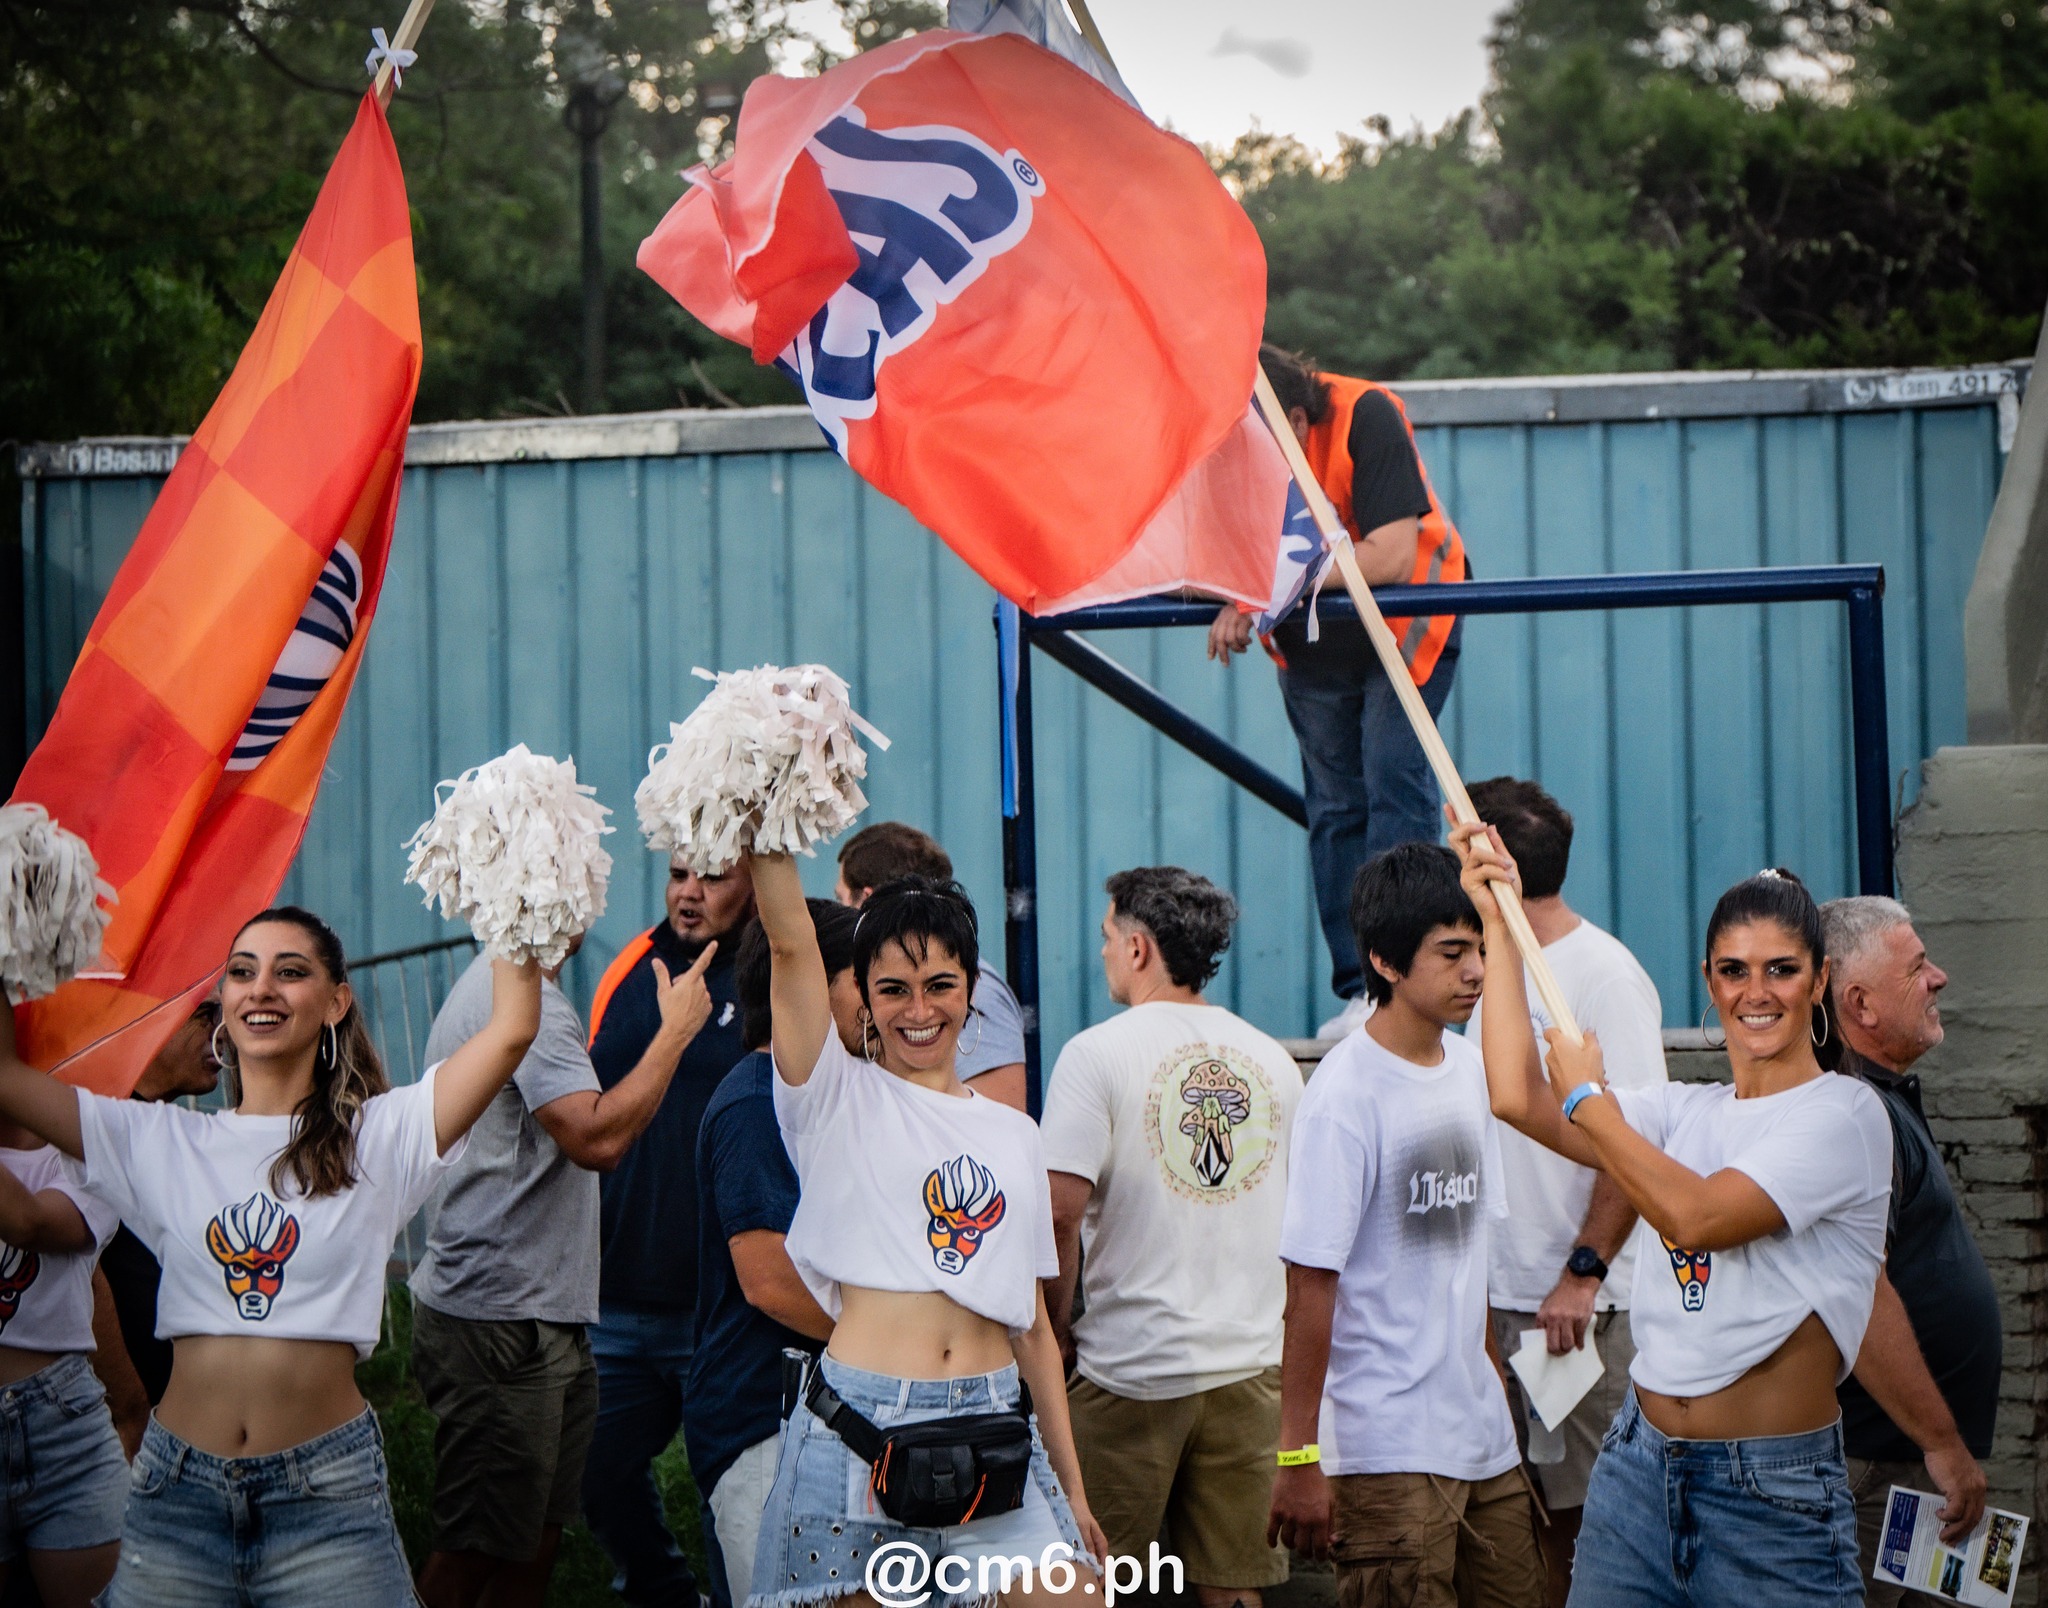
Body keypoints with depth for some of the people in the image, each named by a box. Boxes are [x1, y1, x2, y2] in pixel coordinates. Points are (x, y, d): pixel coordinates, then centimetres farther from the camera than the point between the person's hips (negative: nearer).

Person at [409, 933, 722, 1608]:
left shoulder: (494, 986, 17)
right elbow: (597, 1138, -27)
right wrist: (677, 1029, -19)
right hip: (500, 1326, -11)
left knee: (537, 1533, 15)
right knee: (477, 1549, -6)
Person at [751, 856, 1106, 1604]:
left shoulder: (1014, 1136, 17)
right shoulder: (836, 1099, 7)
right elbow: (791, 942, -8)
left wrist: (1071, 1488, 16)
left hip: (995, 1436, 3)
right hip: (858, 1428, -3)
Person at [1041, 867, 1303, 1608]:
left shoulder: (1098, 1053, -7)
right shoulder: (1273, 1060, 8)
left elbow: (1061, 1212, -14)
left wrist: (1057, 1325, -1)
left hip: (1134, 1366, -5)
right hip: (1252, 1361, 5)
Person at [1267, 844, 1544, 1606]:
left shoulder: (1467, 1067, 8)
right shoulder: (1346, 1093, -15)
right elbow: (1310, 1286, -15)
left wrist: (1493, 1385, 16)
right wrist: (1298, 1456, -15)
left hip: (1482, 1431, 7)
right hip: (1388, 1450, -7)